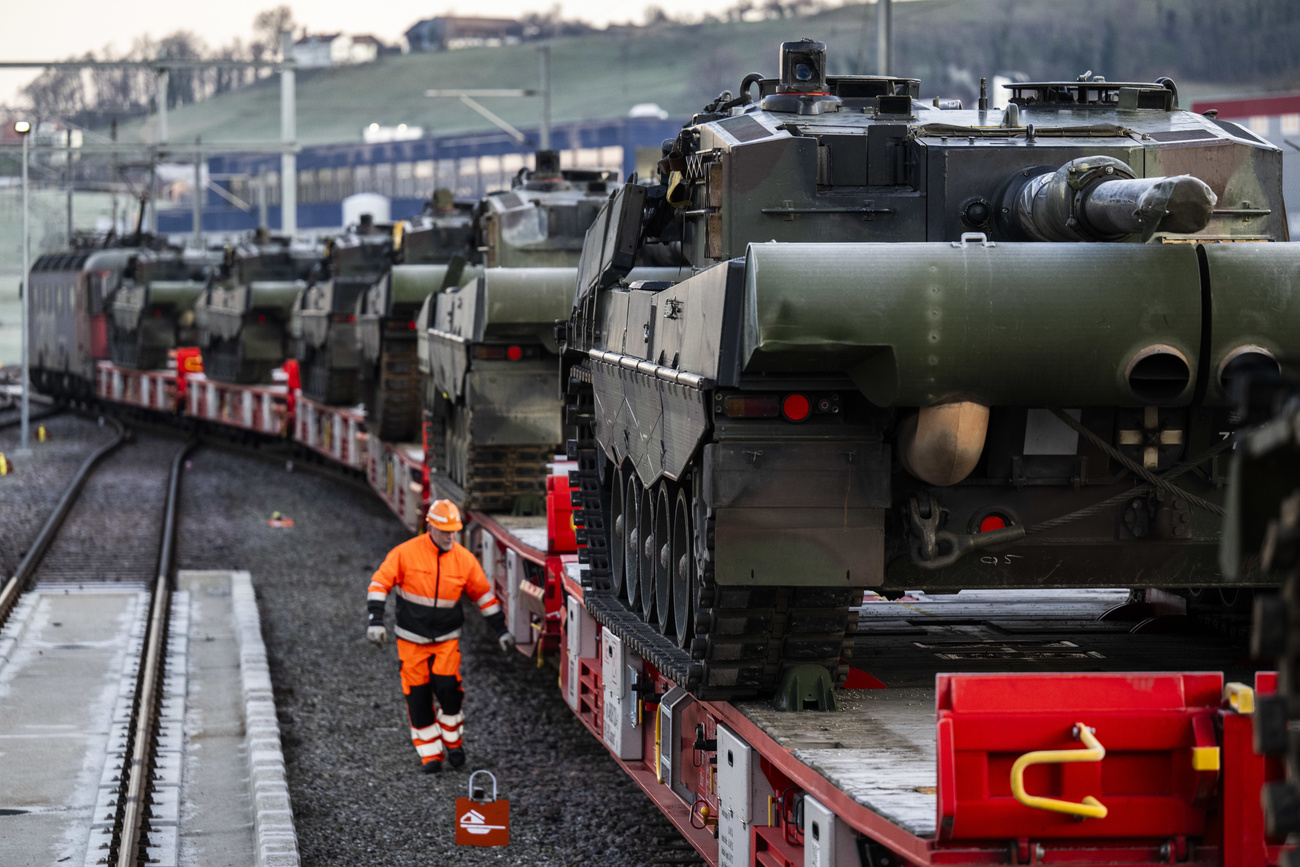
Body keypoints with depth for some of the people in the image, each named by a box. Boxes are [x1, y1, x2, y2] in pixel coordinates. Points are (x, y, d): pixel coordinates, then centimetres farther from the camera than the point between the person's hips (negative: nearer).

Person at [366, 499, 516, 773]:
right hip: (412, 638, -1)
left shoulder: (464, 559, -3)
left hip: (447, 639, 1)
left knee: (448, 687, -14)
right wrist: (376, 619, -19)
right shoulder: (406, 553, -12)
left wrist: (501, 629, 8)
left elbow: (483, 594, 8)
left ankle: (453, 741, 9)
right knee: (418, 696, 0)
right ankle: (430, 753, 10)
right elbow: (380, 582, -9)